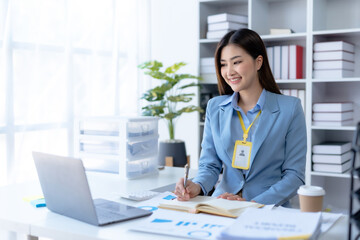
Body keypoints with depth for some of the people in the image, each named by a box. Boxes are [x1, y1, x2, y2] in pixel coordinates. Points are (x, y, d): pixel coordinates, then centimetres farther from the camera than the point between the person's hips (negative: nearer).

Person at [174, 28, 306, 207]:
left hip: (269, 210, -3)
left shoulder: (290, 108, -2)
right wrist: (197, 187, -15)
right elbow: (210, 165, 8)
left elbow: (294, 174, -4)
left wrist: (253, 204, -17)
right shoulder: (214, 107, 9)